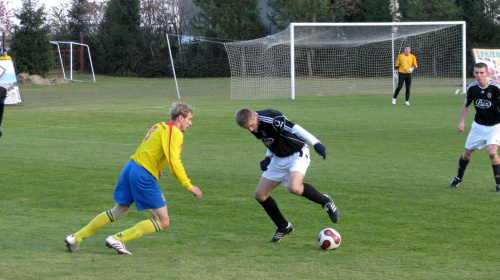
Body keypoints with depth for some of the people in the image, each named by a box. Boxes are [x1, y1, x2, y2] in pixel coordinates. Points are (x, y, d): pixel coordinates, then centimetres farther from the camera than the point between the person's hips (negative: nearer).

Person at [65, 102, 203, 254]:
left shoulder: (160, 126, 18)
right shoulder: (175, 132, -9)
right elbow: (174, 162, -18)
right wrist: (189, 186, -16)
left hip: (131, 167, 9)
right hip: (144, 176, -9)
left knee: (118, 212, 24)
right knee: (163, 222, -2)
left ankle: (76, 238, 24)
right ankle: (117, 239, -5)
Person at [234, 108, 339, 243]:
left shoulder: (270, 119, -27)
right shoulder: (255, 128, 0)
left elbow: (295, 128, -35)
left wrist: (316, 143, -45)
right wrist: (268, 158, -1)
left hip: (297, 154, -9)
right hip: (279, 159, 9)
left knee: (294, 188, -35)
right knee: (260, 195, 4)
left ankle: (325, 201, -8)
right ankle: (283, 227, 20)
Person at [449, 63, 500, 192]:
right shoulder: (472, 88, -7)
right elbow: (466, 105, 11)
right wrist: (462, 122, 4)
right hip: (478, 125, 4)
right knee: (467, 153, 11)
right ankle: (459, 177, 38)